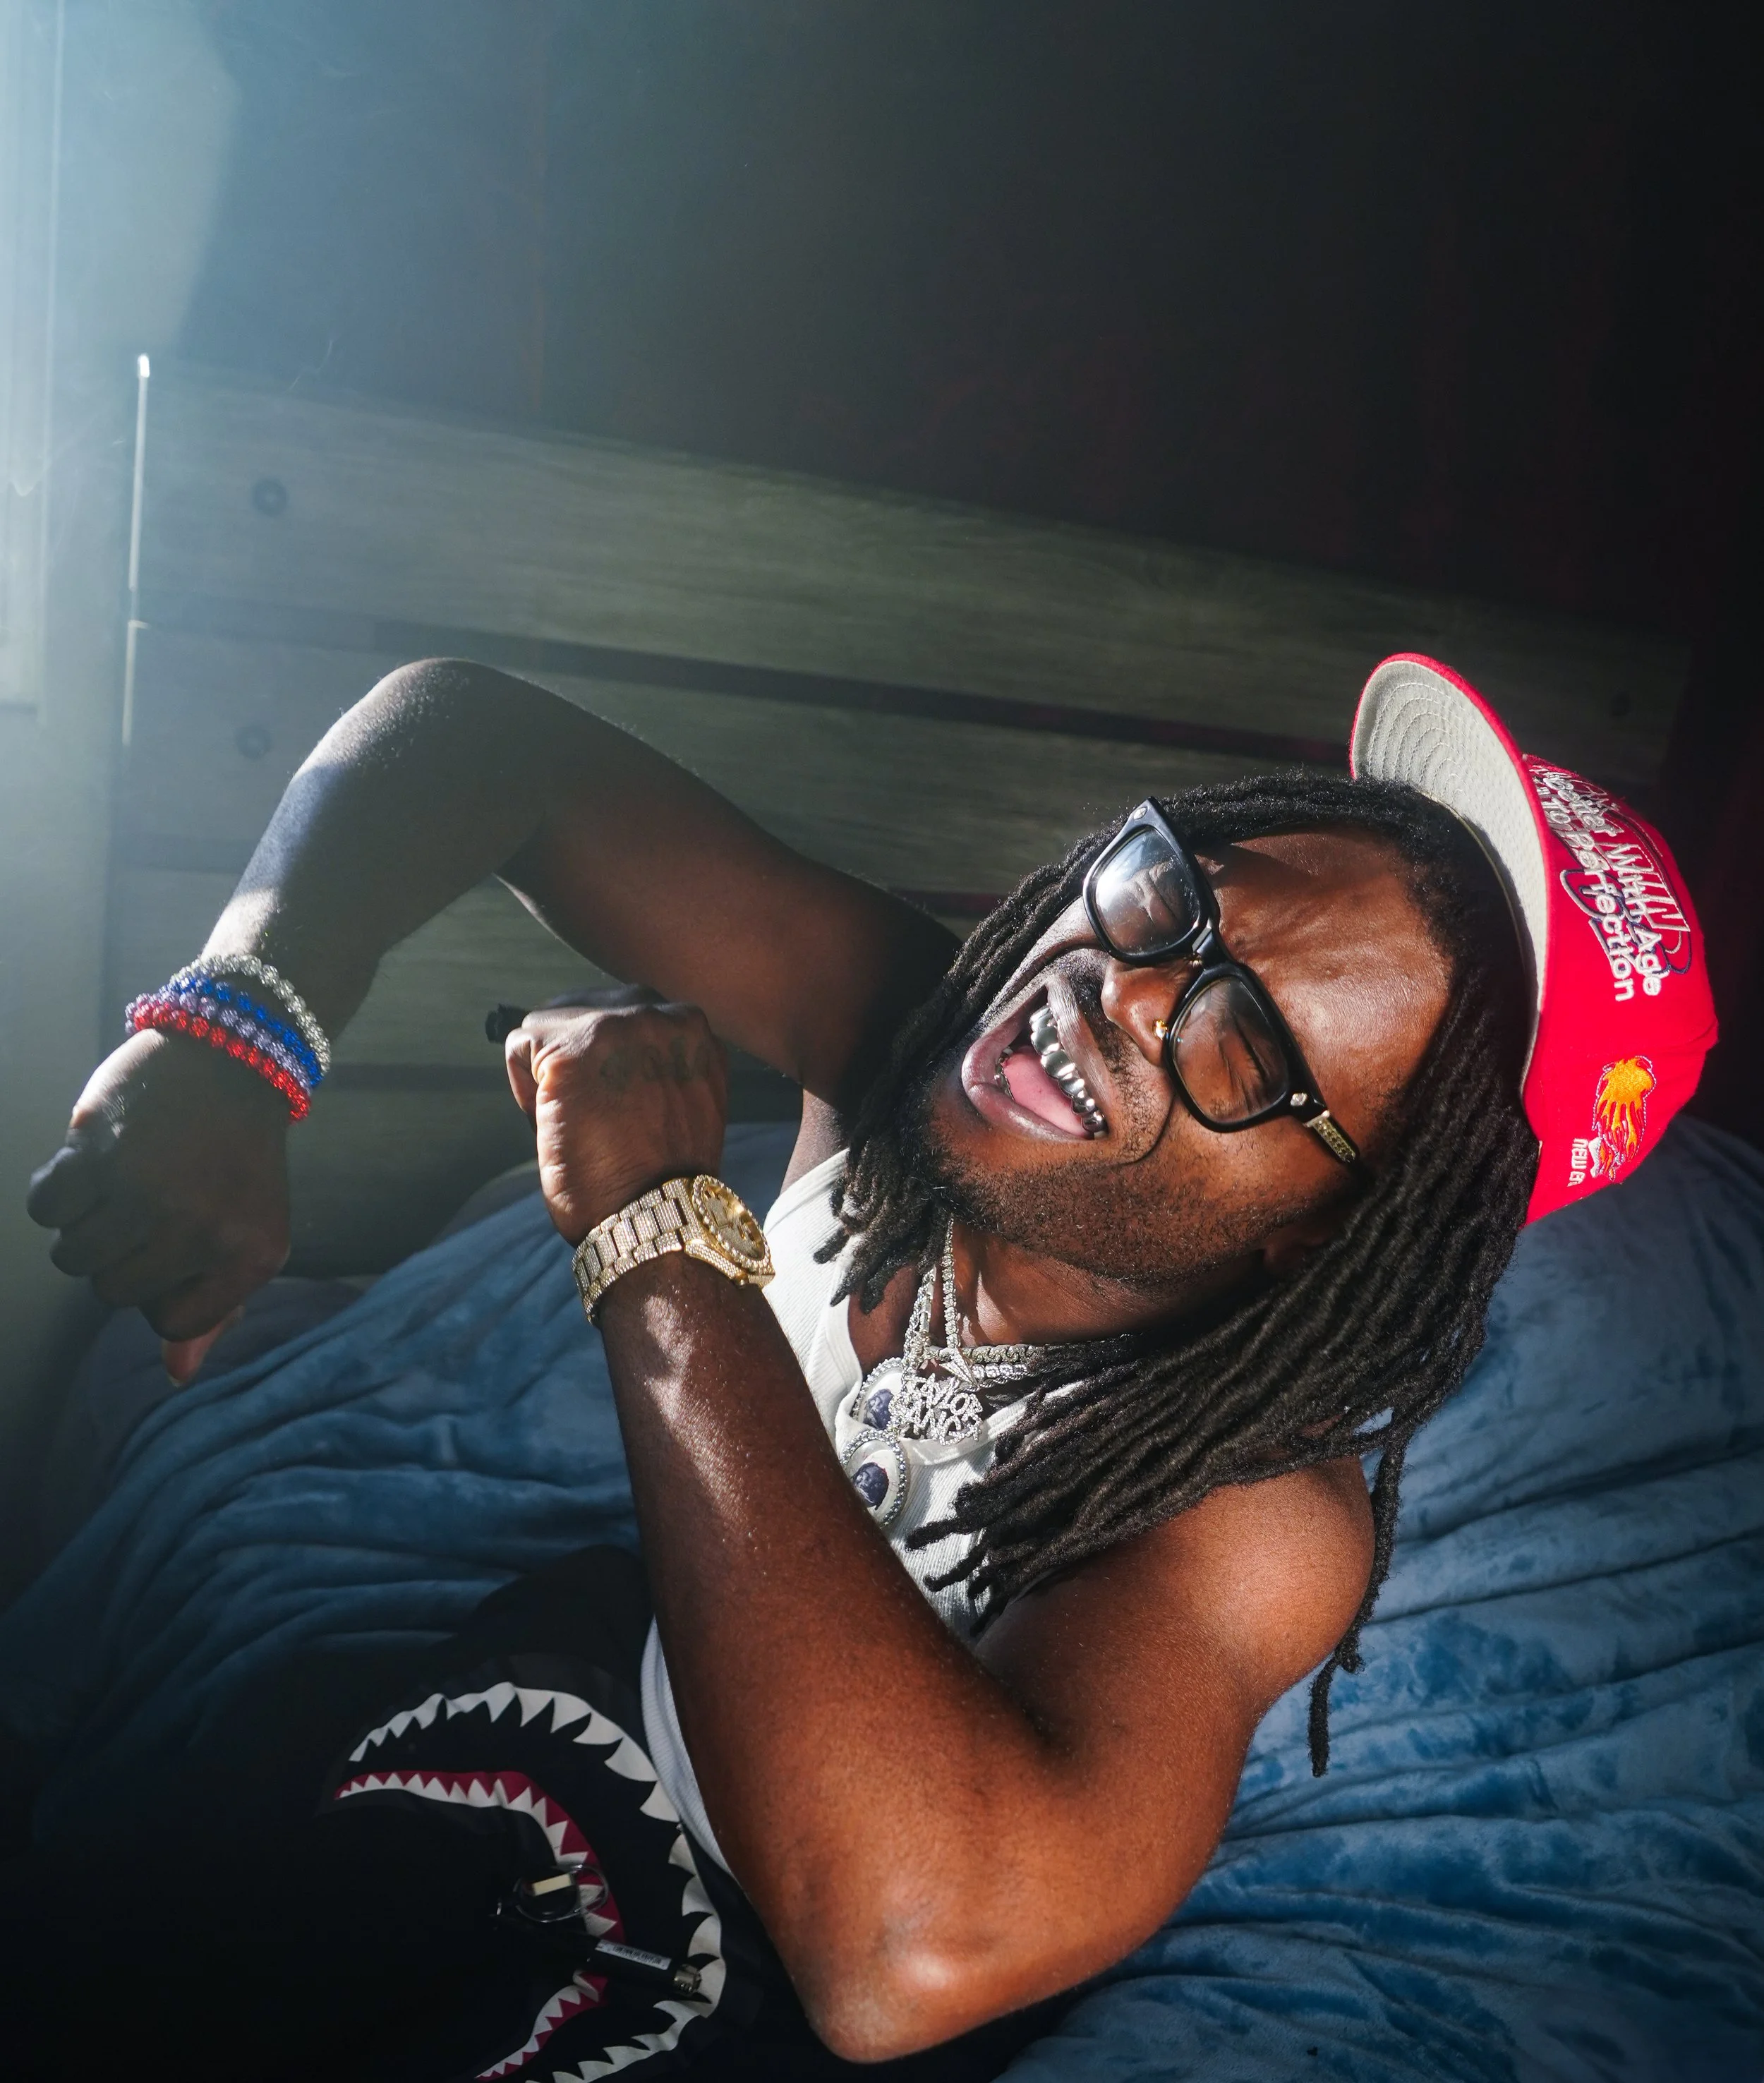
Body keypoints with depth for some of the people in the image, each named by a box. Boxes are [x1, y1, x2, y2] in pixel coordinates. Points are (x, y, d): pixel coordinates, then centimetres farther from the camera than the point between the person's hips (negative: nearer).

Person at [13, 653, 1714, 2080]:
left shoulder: (1256, 1517, -33)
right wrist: (229, 1040, -36)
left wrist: (662, 1233, -43)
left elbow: (909, 1946, -49)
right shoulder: (912, 1021, -22)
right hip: (597, 1660, 4)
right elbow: (471, 731, -18)